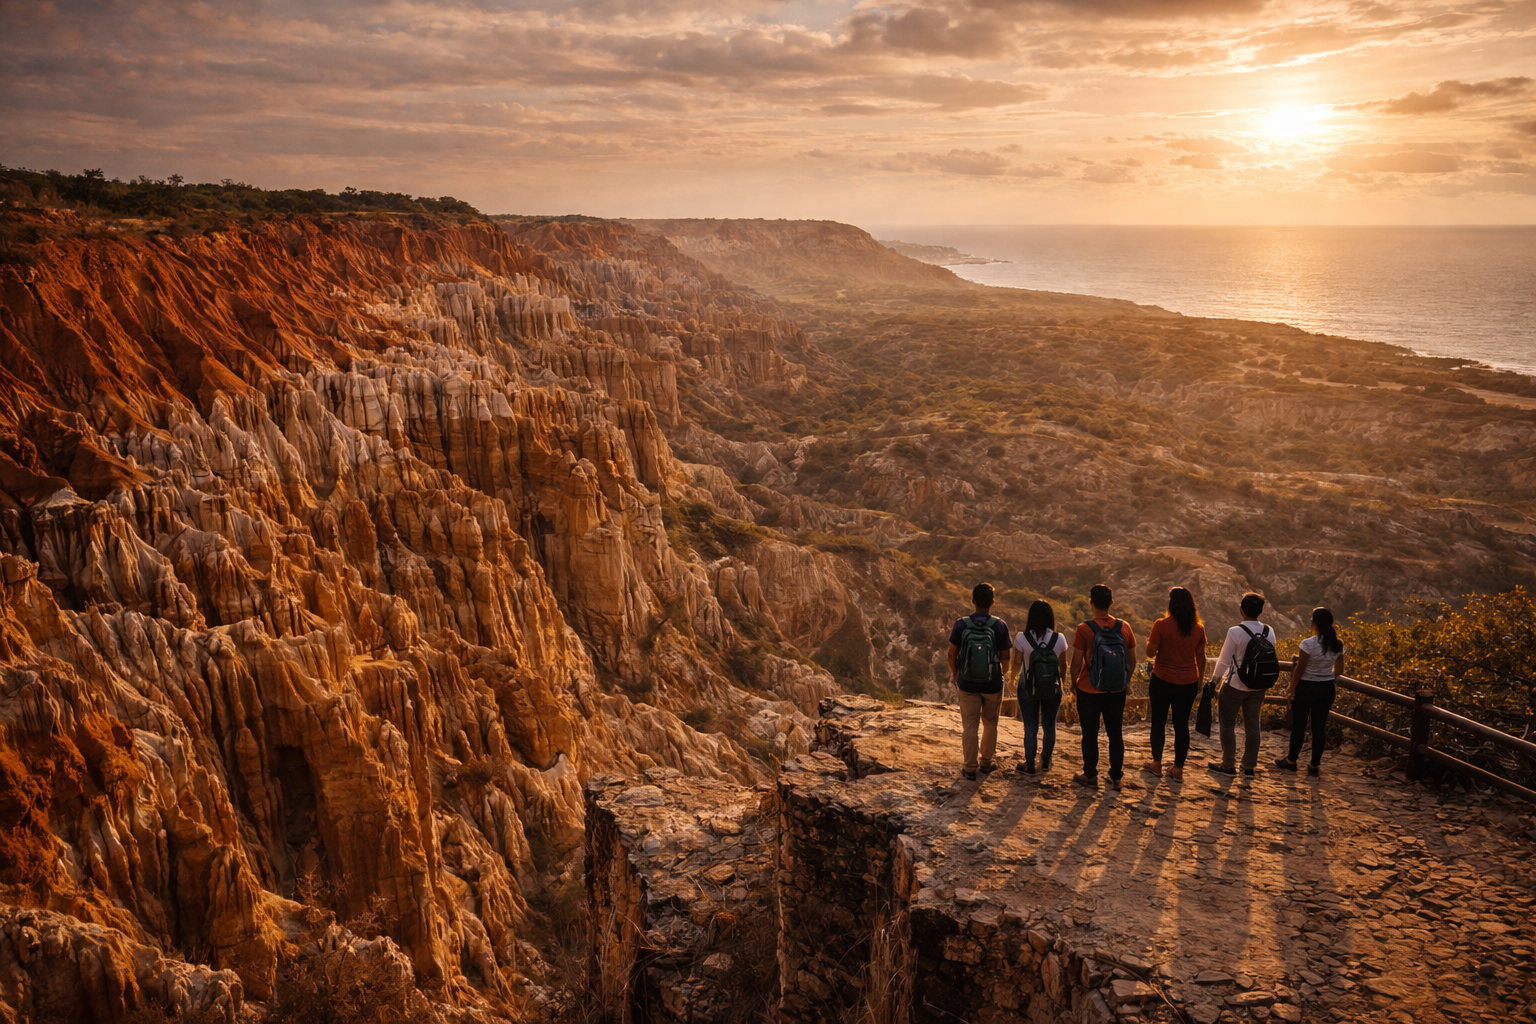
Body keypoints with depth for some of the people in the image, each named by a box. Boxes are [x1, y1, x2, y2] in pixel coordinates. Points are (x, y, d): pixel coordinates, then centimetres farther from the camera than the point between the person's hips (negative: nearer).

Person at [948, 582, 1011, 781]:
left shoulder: (961, 625, -12)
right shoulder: (999, 626, -14)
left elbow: (952, 653, -4)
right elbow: (1004, 657, -8)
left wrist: (954, 674, 13)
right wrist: (1002, 676, 12)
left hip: (968, 684, 0)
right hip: (992, 684, 0)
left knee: (969, 725, 10)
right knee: (990, 723, 20)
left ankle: (970, 768, 15)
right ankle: (986, 762, 32)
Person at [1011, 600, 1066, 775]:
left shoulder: (1022, 638, -19)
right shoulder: (1059, 639, -14)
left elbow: (1016, 663, -10)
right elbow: (1063, 665, -3)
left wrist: (1014, 677, 12)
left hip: (1028, 688, -1)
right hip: (1052, 689, 1)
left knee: (1030, 727, 12)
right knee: (1049, 725, 20)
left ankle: (1029, 765, 23)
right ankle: (1045, 762, 36)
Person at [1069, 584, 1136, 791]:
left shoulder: (1084, 629, -15)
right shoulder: (1124, 627, -5)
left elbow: (1077, 661, -12)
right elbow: (1132, 660, 3)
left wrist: (1073, 683, 3)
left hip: (1089, 690, -3)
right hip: (1117, 690, 3)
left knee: (1090, 733, 10)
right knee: (1115, 733, 14)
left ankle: (1090, 776, 19)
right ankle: (1115, 777, 21)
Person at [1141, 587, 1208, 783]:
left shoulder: (1161, 625, -13)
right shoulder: (1198, 628, -1)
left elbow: (1150, 653, -10)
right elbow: (1201, 658, 6)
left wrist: (1150, 640, 9)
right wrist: (1200, 682, 17)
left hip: (1163, 681, -3)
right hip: (1188, 683, 3)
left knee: (1158, 722, 12)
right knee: (1181, 724, 9)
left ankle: (1156, 763, 21)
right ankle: (1178, 768, 13)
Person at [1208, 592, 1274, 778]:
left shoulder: (1235, 632, -19)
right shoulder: (1269, 633, -4)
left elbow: (1224, 661, -12)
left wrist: (1214, 679, 4)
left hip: (1235, 686, -5)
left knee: (1228, 724, 10)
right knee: (1252, 725, 14)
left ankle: (1228, 765, 17)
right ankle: (1250, 767, 22)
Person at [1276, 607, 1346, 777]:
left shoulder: (1308, 643, -20)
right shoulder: (1338, 644, -3)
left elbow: (1299, 669, -15)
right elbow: (1339, 670, 6)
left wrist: (1292, 688, -3)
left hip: (1307, 686, -5)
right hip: (1327, 688, 5)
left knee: (1298, 724, 9)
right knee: (1320, 725, 11)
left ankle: (1291, 760, 21)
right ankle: (1315, 765, 16)